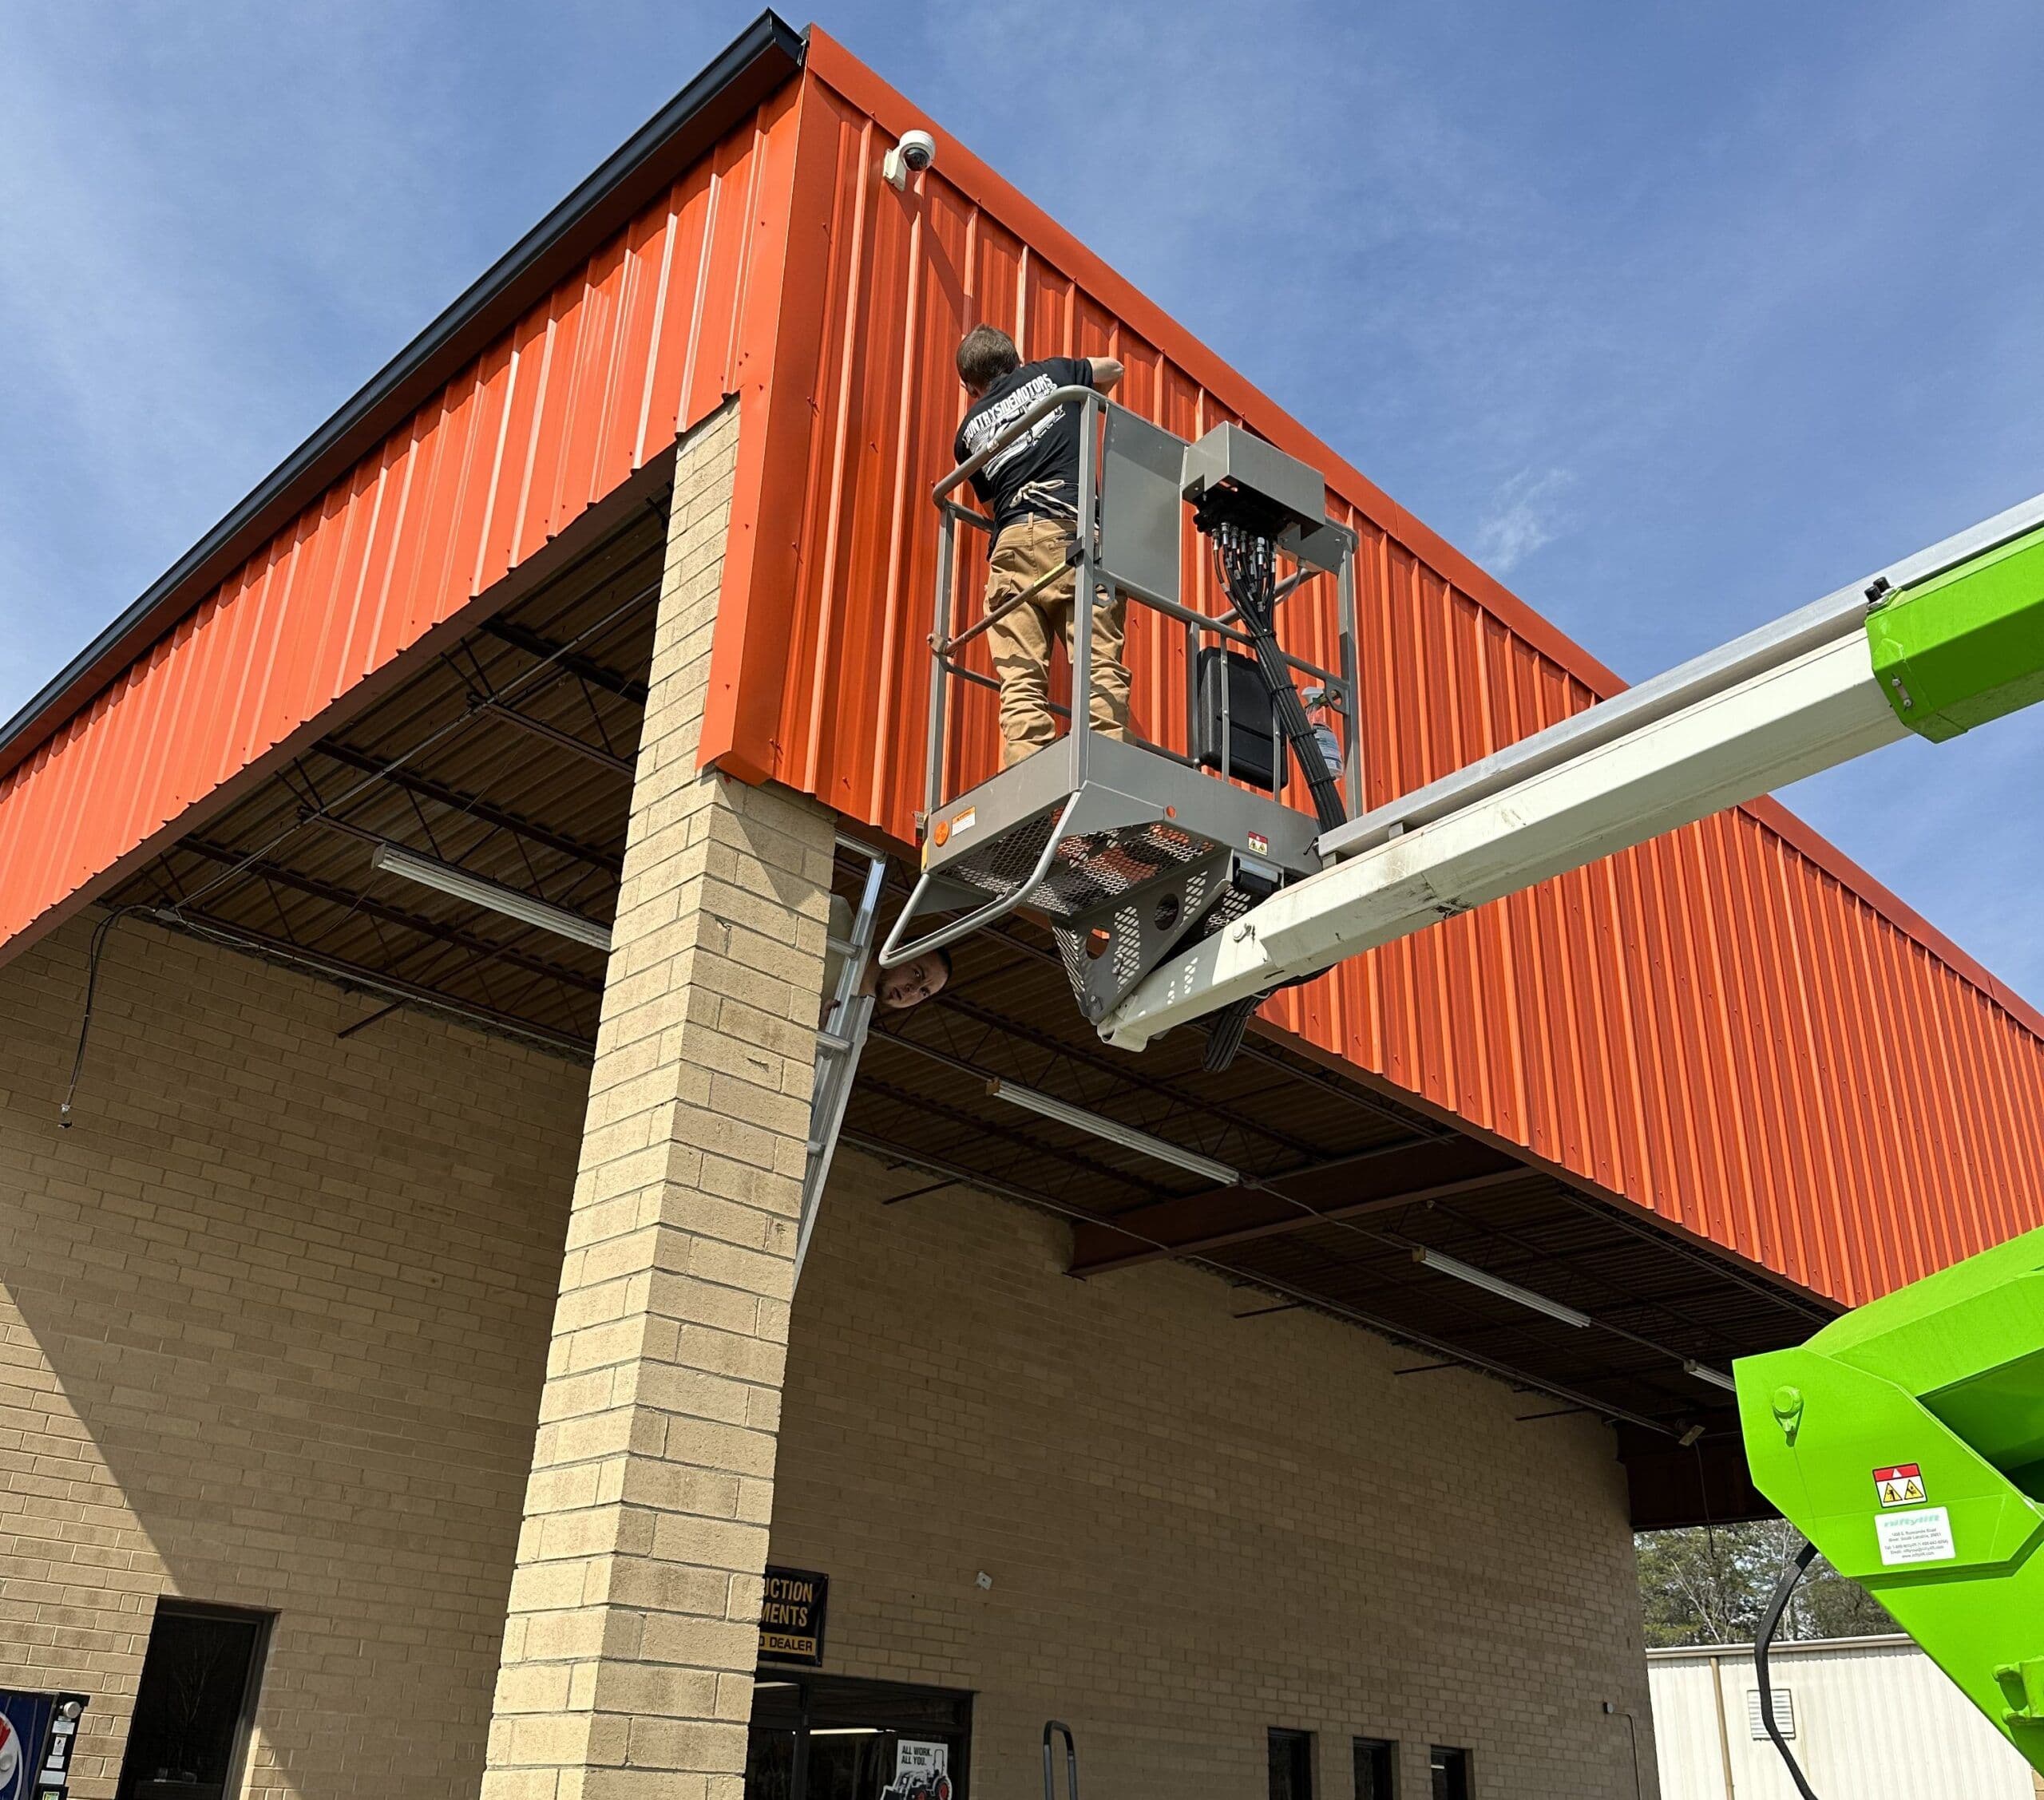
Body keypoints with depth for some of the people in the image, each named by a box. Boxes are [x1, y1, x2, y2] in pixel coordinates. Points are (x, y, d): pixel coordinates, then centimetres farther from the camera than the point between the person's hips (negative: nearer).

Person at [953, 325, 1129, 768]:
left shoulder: (970, 430, 23)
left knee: (1021, 682, -6)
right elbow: (1112, 369, 40)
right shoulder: (1051, 373, 21)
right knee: (1101, 664, -6)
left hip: (1012, 543, 1)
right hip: (1076, 529, -1)